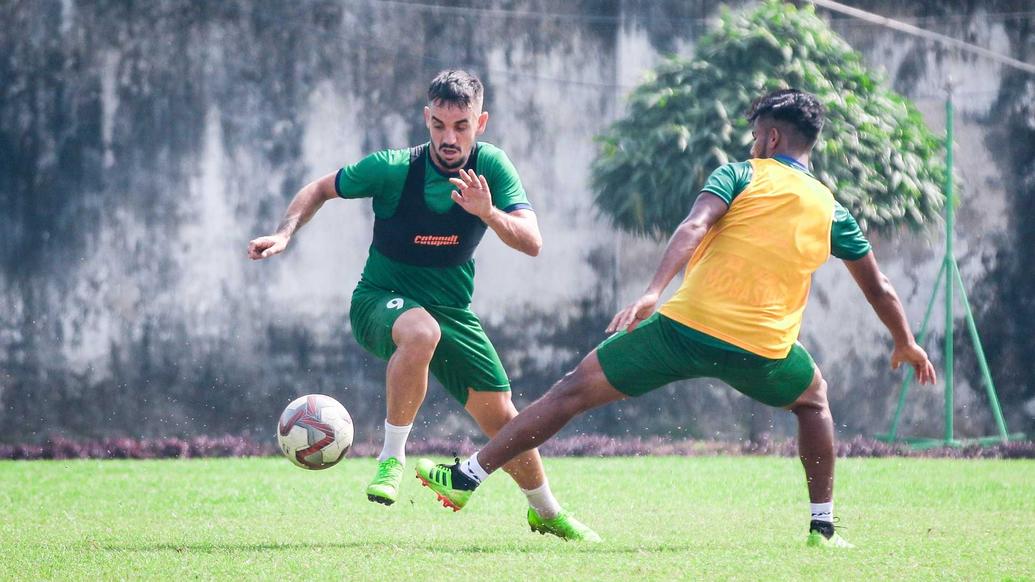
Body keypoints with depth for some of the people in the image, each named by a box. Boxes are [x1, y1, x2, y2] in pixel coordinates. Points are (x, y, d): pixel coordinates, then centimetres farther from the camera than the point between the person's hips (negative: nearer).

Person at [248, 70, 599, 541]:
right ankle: (392, 458, -26)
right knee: (421, 331, -40)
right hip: (381, 302, -4)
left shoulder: (492, 167, -12)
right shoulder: (393, 169, -19)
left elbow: (532, 243, -19)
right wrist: (285, 233, -18)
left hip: (452, 309, 4)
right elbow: (322, 189, -3)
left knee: (501, 417, 6)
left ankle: (546, 512, 33)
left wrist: (489, 213, -37)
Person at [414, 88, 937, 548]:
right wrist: (906, 344, 45)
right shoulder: (832, 212, 17)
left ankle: (466, 478, 6)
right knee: (813, 398, 34)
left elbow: (694, 227, -11)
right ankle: (823, 525, 26)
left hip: (687, 325, -2)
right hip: (762, 351, 2)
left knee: (573, 391, 7)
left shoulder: (739, 175, 9)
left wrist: (653, 293, -22)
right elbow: (878, 289, 28)